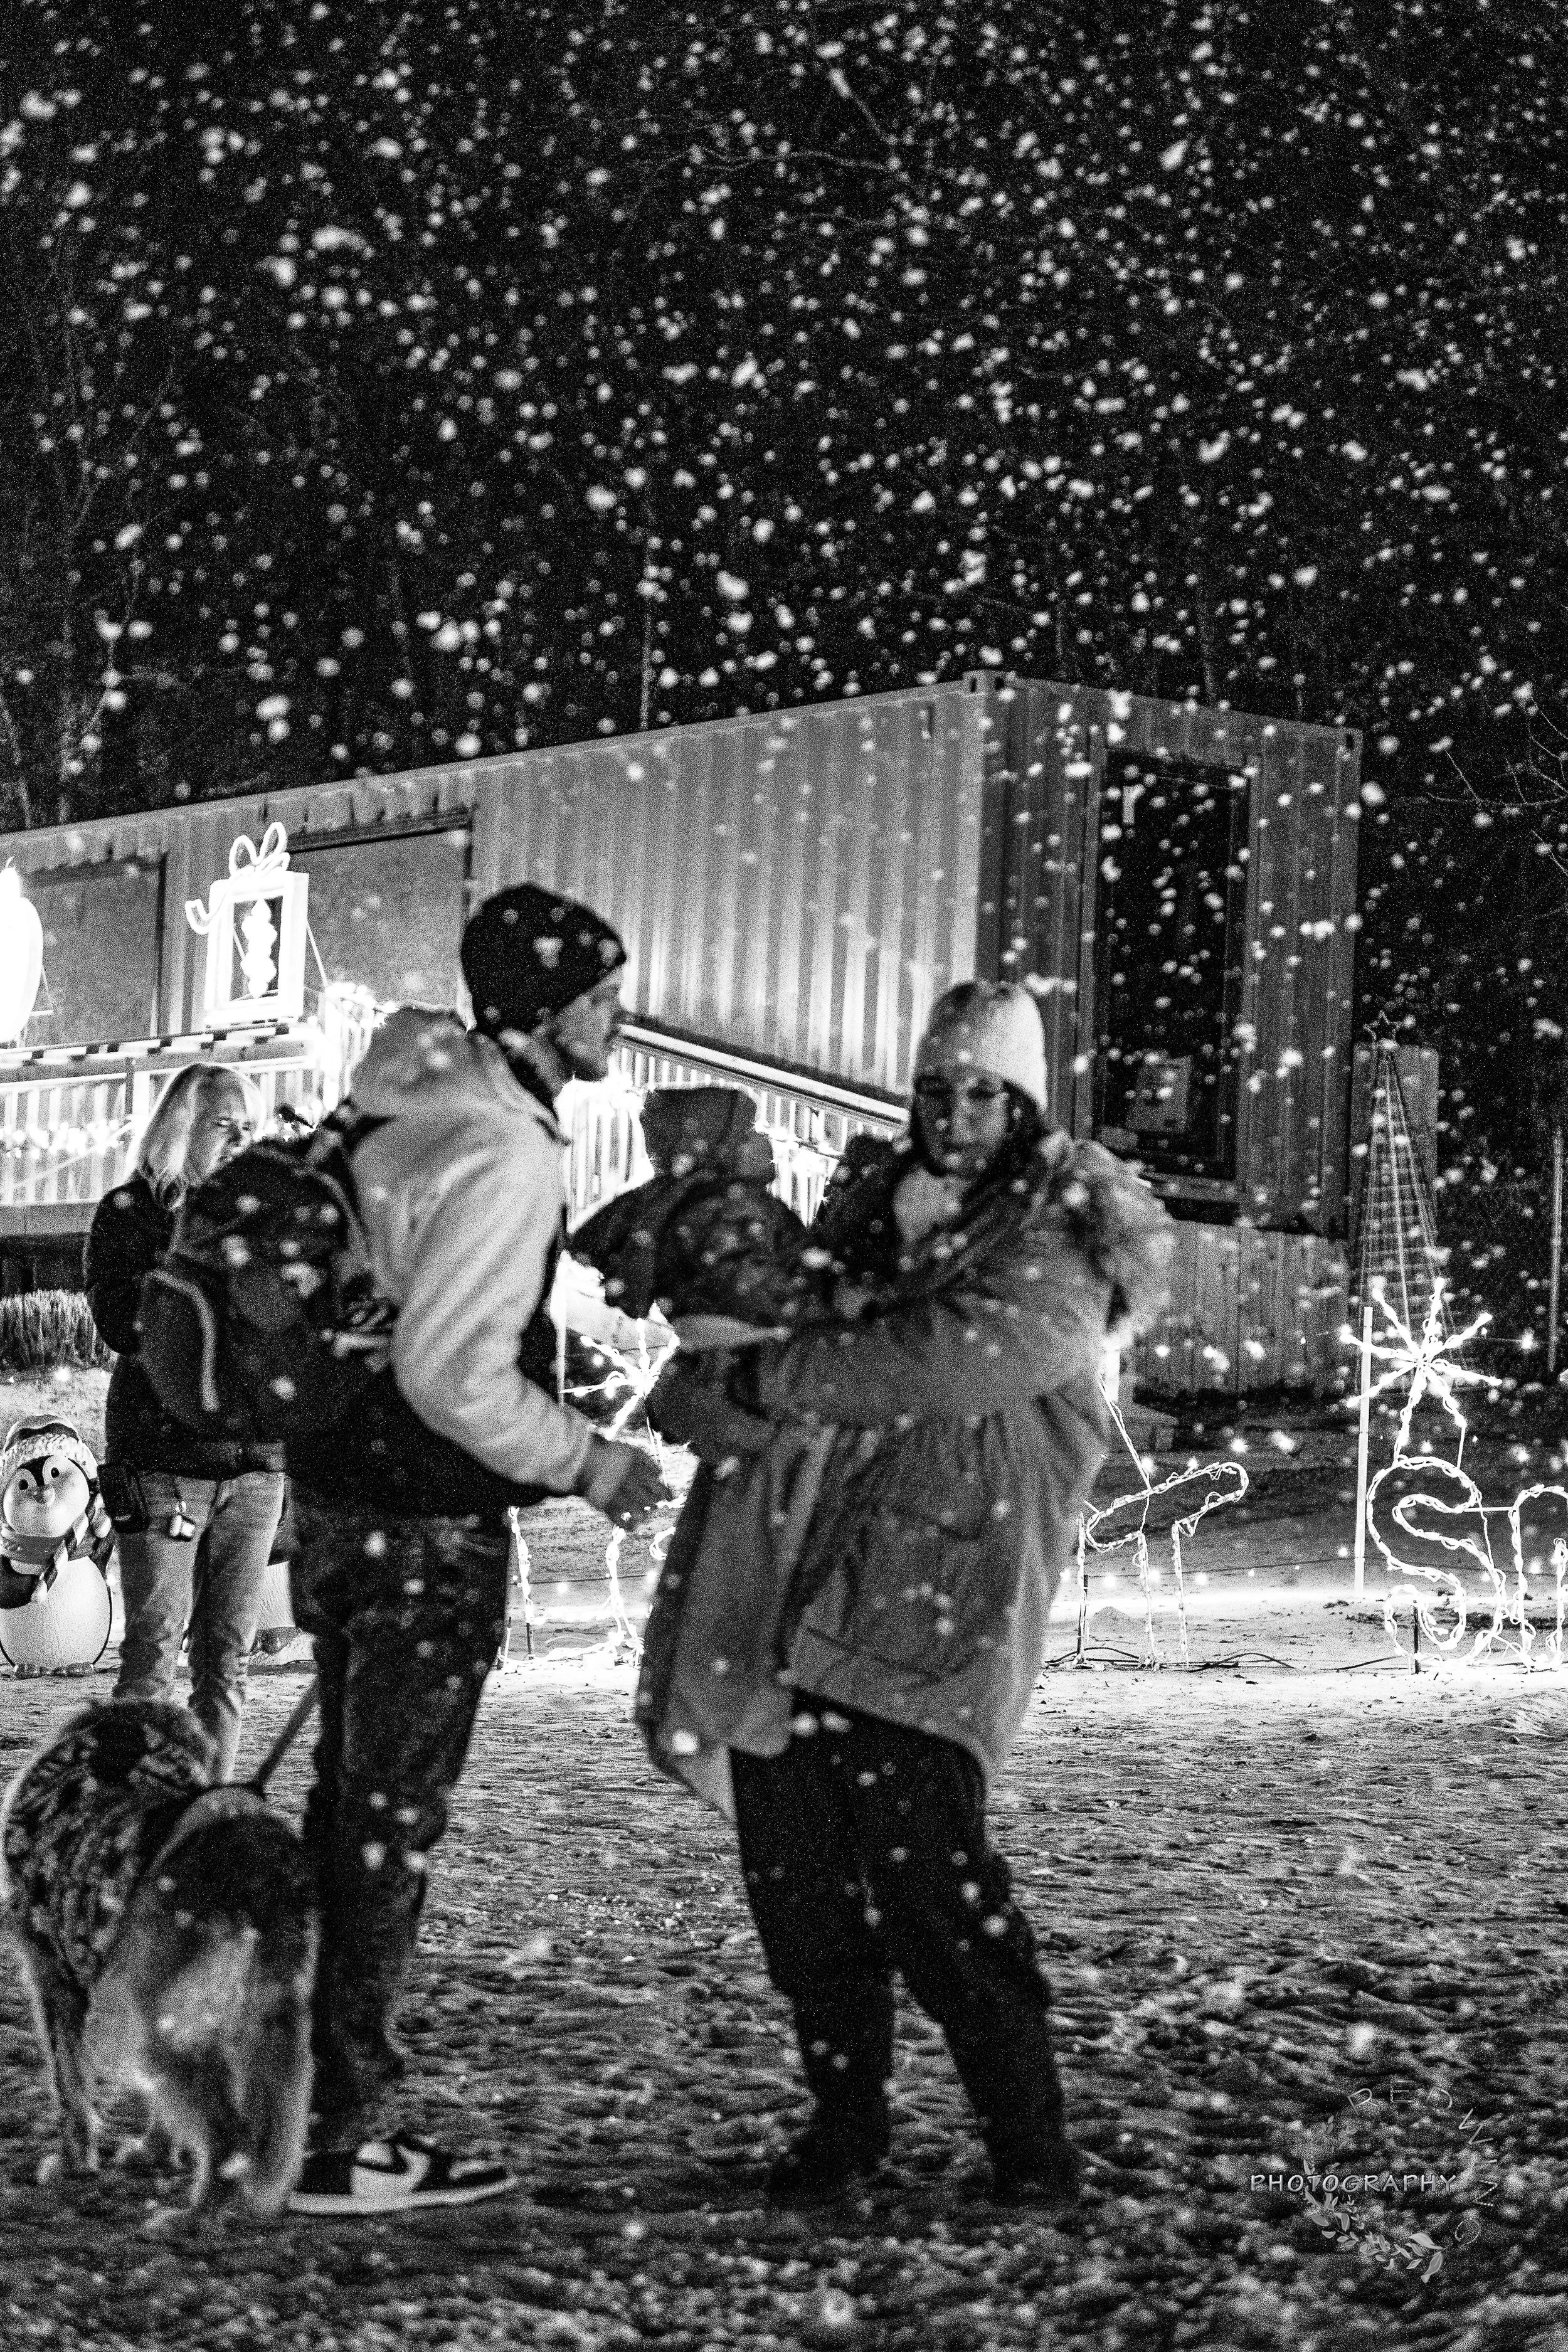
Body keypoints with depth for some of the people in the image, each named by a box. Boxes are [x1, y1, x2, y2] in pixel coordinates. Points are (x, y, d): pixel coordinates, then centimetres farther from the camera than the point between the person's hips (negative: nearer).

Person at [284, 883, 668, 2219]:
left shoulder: (404, 1113, 10)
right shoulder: (506, 1155, -20)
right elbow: (455, 1375, -25)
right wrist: (591, 1463, -13)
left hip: (345, 1501, 9)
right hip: (430, 1527, -9)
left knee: (352, 1810, 16)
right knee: (392, 1826, -2)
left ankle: (319, 2104, 24)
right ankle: (338, 2143, 4)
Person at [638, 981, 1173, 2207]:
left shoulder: (1062, 1242, -3)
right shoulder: (872, 1201, 18)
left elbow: (949, 1360, -19)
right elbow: (804, 1327, 28)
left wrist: (764, 1374, -17)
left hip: (933, 1602, -6)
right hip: (790, 1582, 6)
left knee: (923, 1854, -15)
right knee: (789, 1860, 5)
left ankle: (1032, 2142, -3)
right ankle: (844, 2116, 19)